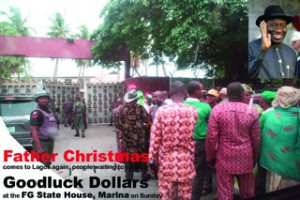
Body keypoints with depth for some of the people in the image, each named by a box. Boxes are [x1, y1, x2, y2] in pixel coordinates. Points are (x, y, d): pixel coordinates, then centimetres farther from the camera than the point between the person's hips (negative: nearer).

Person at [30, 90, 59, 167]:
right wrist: (39, 147, -28)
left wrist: (55, 131, 7)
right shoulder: (36, 113, -14)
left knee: (48, 163, 18)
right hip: (41, 142, -8)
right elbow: (33, 129, -22)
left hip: (50, 141, 9)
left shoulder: (50, 111, 11)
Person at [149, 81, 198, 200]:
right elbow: (191, 137, 9)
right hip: (186, 160, 2)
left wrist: (153, 158, 3)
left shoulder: (162, 110, -9)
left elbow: (155, 137, -6)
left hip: (166, 159, -1)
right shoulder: (193, 111, -4)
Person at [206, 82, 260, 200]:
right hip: (245, 157, 2)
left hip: (224, 157, -2)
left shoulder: (217, 109, -8)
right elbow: (256, 139, 4)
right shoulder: (252, 112, -2)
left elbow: (211, 137, -9)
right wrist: (255, 158, 19)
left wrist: (210, 157, 4)